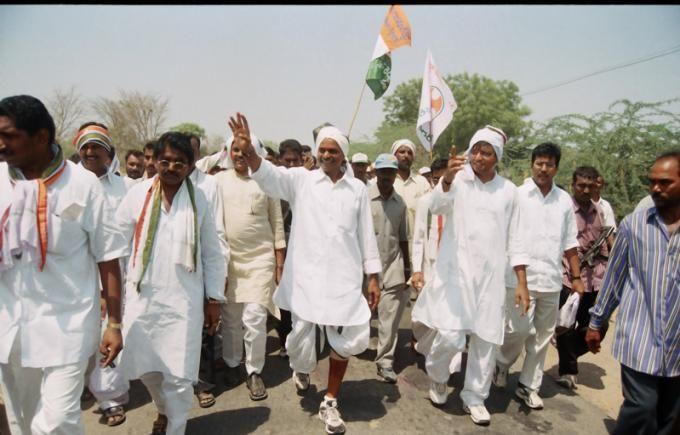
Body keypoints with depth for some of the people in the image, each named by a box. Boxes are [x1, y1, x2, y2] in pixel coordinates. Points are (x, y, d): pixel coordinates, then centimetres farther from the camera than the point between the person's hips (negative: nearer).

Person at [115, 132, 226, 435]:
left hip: (184, 300, -1)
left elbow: (212, 254, 3)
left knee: (179, 375, 0)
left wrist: (214, 298, 3)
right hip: (142, 296, 2)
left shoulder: (199, 200, -1)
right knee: (146, 367, 16)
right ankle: (164, 408, 46)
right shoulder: (138, 194, -1)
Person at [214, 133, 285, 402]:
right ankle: (232, 364, 32)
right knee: (230, 317, 11)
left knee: (255, 317, -5)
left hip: (260, 258, -2)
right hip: (227, 258, 2)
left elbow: (277, 223, 2)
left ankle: (254, 371, 14)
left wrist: (279, 264, 0)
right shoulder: (219, 181, 3)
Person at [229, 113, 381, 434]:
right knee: (302, 338, 6)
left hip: (344, 277, 1)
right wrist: (248, 151, -38)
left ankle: (330, 403, 26)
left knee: (346, 340, 4)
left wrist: (373, 277, 7)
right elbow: (270, 176, -17)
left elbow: (366, 234, 8)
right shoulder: (301, 180, 2)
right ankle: (301, 369, 45)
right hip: (306, 275, -1)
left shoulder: (357, 188, 6)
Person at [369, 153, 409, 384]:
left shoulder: (400, 203, 5)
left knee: (390, 318, 1)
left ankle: (385, 361, 9)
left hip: (393, 265, 3)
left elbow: (403, 237, 11)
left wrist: (406, 268, 11)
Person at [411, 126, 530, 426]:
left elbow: (514, 238, 9)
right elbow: (437, 207, -23)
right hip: (456, 271, -3)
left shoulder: (508, 190, 6)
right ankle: (438, 377, 23)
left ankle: (474, 398, 29)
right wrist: (447, 178, -43)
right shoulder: (458, 179, -3)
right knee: (450, 336, -10)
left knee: (486, 340, 8)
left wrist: (522, 282, 5)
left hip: (491, 276, 3)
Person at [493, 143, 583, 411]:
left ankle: (529, 385, 26)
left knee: (542, 335, 11)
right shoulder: (517, 195, -3)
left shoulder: (564, 200, 8)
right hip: (521, 276, -4)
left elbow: (570, 243, 14)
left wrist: (576, 277, 13)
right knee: (520, 329, -9)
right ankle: (502, 362, 22)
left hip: (551, 278, 4)